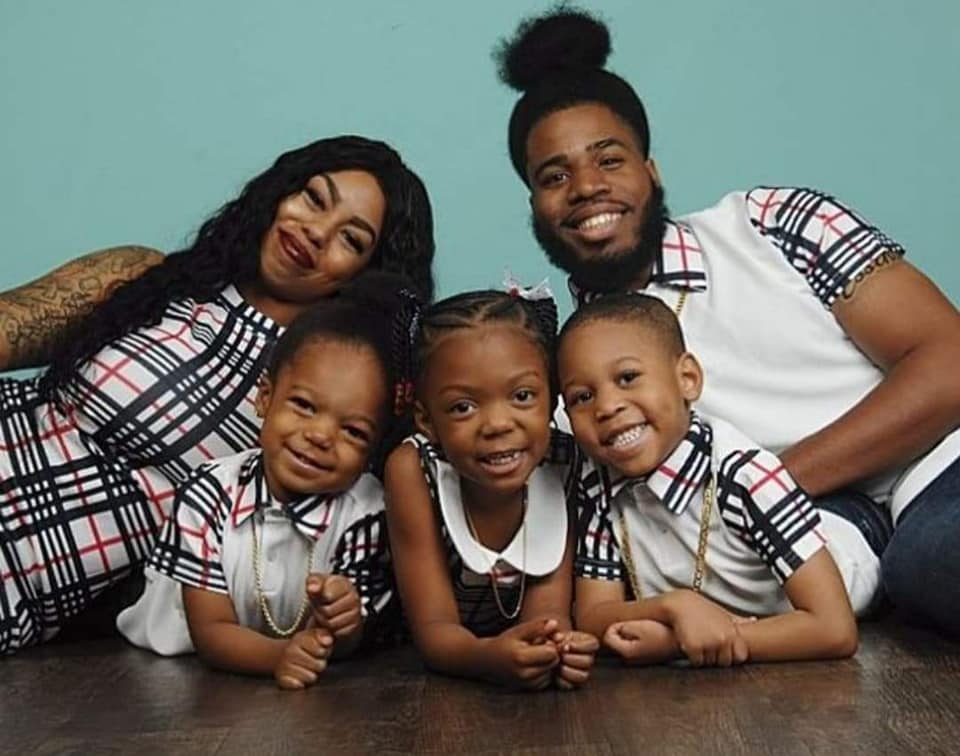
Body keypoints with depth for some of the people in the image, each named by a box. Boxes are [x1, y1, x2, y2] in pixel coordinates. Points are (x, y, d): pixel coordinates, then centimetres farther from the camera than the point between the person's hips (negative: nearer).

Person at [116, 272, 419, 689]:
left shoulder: (365, 513, -16)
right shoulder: (210, 494, -18)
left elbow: (345, 644, -10)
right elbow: (211, 631, -16)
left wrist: (340, 625, -34)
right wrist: (279, 654, -37)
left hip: (303, 690, 0)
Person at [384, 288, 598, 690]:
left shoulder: (564, 468, -15)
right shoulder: (413, 469, -20)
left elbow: (546, 609, -15)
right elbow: (434, 629, -21)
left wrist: (556, 646, -38)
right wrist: (489, 657, -42)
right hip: (429, 690, -2)